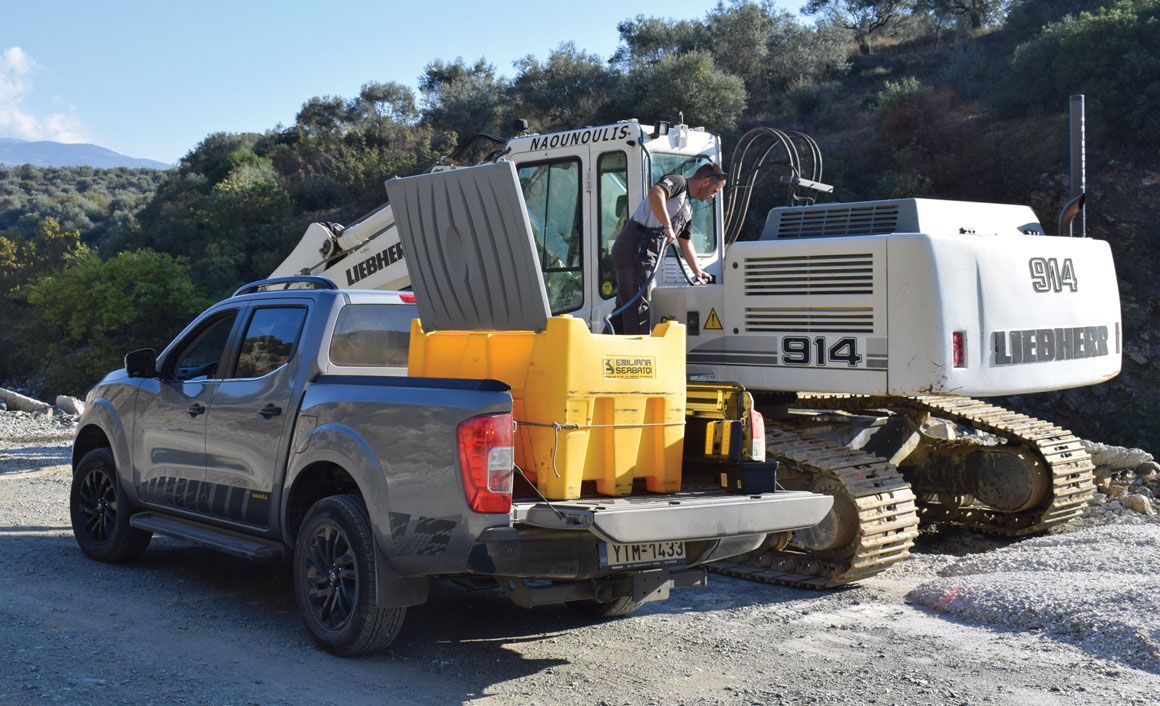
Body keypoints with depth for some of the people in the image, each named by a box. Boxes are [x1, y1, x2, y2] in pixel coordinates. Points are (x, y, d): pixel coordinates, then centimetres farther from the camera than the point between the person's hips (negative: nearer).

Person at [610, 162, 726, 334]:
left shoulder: (688, 209, 24)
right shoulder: (677, 182, -5)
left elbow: (685, 243, 33)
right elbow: (655, 193, -27)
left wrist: (698, 272, 35)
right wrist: (667, 226, -25)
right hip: (635, 248, -10)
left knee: (625, 308, 14)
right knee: (638, 307, -11)